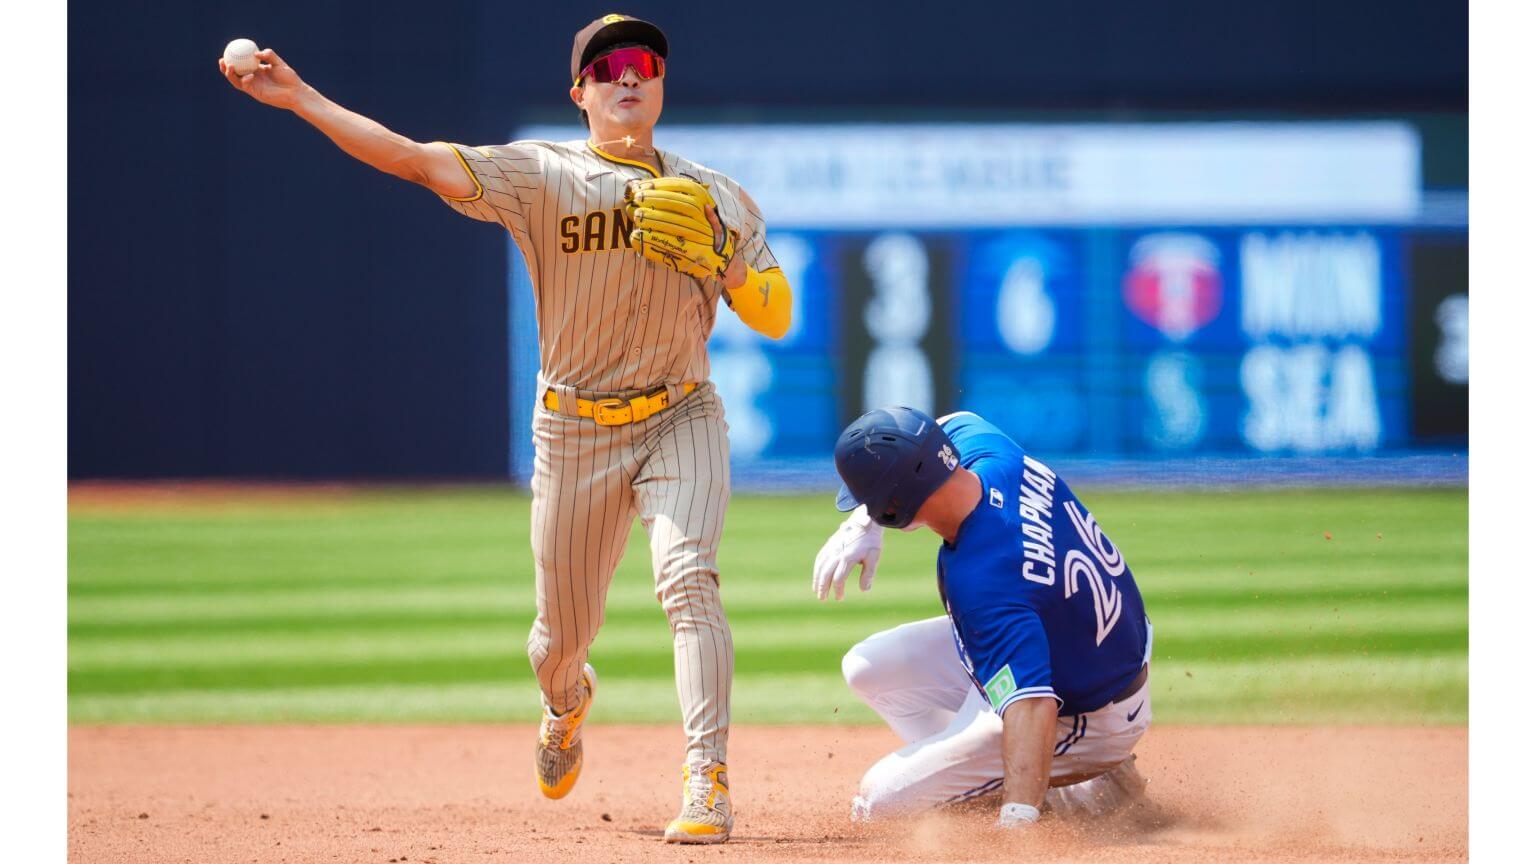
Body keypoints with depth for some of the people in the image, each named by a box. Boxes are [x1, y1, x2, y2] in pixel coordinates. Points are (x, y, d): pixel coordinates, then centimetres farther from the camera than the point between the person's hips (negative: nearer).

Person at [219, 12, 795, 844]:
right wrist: (298, 98, -23)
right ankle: (566, 702, 49)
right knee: (563, 631, 10)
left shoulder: (713, 198, 2)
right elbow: (414, 159, -15)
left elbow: (774, 318, 2)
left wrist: (714, 256, -17)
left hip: (682, 422, 0)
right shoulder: (542, 176, -5)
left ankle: (707, 784, -28)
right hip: (575, 432, 0)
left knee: (686, 578, -25)